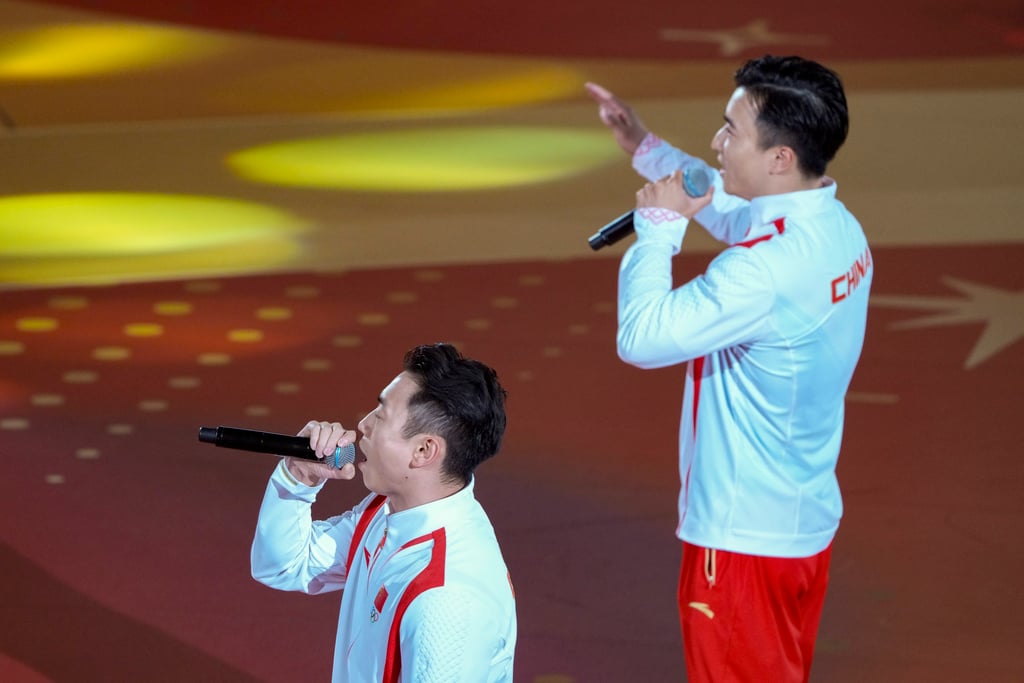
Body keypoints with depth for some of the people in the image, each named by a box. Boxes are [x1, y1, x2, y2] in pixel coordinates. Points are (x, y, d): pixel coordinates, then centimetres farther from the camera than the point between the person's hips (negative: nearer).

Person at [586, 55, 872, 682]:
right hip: (808, 521, 9)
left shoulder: (769, 270, -29)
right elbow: (733, 211, 23)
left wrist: (659, 225, -16)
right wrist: (647, 148, 19)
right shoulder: (838, 229, 1)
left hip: (744, 537, -9)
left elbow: (641, 337, -28)